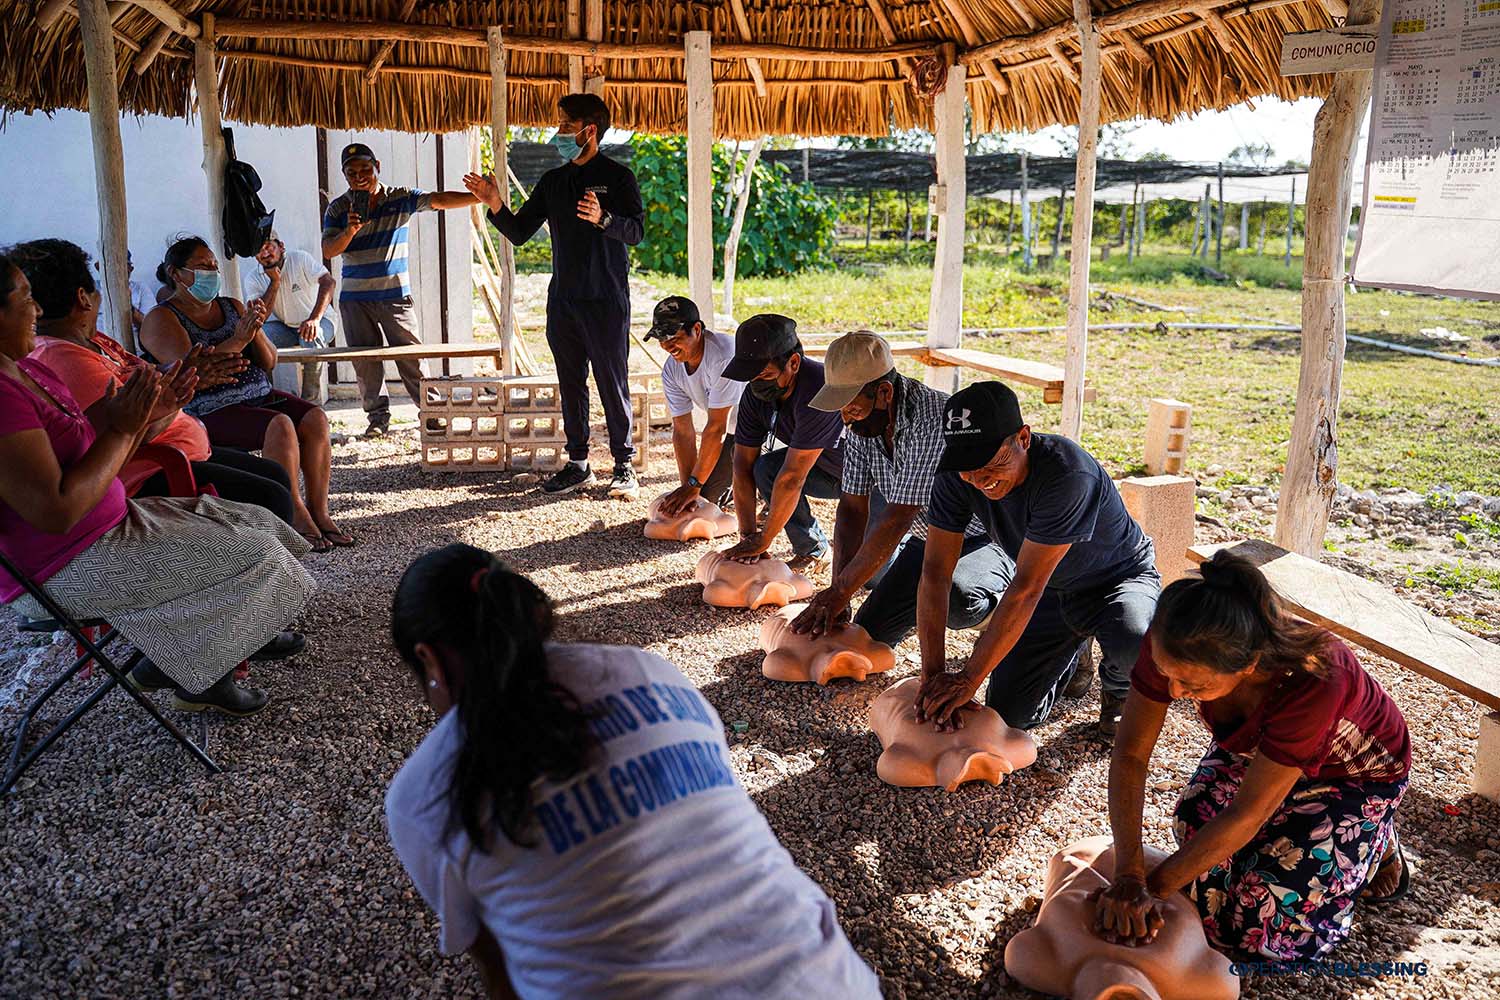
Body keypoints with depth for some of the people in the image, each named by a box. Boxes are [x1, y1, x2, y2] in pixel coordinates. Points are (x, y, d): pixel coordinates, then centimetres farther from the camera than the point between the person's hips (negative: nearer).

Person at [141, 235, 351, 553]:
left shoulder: (233, 307, 17)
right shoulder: (161, 319, -1)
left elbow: (269, 363, 11)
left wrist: (256, 333, -9)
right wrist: (238, 340, -24)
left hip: (257, 396, 6)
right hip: (210, 412, -6)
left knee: (315, 417, -19)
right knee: (280, 425, -31)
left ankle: (319, 512, -19)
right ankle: (297, 518, -24)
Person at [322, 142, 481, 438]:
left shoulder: (401, 198, 1)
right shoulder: (338, 209, 4)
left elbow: (439, 200, -11)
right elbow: (328, 251, -3)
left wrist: (478, 197, -24)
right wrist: (350, 231, -21)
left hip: (396, 295, -2)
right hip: (355, 299, 2)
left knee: (411, 356, -3)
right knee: (364, 362, 3)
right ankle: (378, 417, 14)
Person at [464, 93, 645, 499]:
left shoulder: (617, 176, -2)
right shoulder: (552, 181, 14)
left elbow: (636, 230, -14)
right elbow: (519, 233, 13)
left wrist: (602, 218, -33)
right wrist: (495, 205, -5)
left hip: (606, 301, -6)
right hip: (562, 299, 6)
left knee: (613, 383, -3)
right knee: (570, 384, 9)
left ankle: (624, 466, 5)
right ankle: (578, 464, 17)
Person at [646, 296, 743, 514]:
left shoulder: (723, 356, -35)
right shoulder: (671, 370, -11)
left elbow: (716, 428, -32)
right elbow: (683, 431, -10)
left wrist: (693, 484, -27)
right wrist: (687, 486, -19)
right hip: (732, 430, 7)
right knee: (703, 498, 1)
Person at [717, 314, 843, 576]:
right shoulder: (756, 393, -12)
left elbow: (793, 477, -35)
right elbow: (744, 464, -10)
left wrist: (762, 541, -28)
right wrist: (748, 535, -18)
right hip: (831, 470, 7)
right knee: (766, 468, -17)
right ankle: (814, 552, -2)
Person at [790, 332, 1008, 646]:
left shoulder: (935, 422, -33)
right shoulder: (863, 421, -8)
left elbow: (897, 520, -33)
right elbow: (852, 508, -7)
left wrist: (840, 591, -28)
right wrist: (837, 594, -18)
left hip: (982, 541, -7)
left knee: (956, 597, -38)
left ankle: (995, 602, -3)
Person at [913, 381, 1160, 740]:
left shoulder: (1067, 475, -38)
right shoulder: (957, 476, -21)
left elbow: (1026, 587, -38)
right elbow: (935, 572, -21)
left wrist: (968, 679, -36)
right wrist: (932, 675, -30)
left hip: (1119, 578, -4)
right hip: (1050, 591, 5)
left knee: (1135, 645, -38)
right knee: (1009, 715, -6)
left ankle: (1116, 691, 1)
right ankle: (1071, 657, 26)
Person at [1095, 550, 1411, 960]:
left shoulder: (1313, 680, -43)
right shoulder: (1172, 646, -32)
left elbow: (1247, 815, -34)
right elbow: (1130, 755, -25)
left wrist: (1149, 887, -30)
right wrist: (1127, 879, -33)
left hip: (1356, 774, -4)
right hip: (1255, 747, 4)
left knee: (1261, 927, -11)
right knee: (1207, 886, -7)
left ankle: (1374, 842, 14)